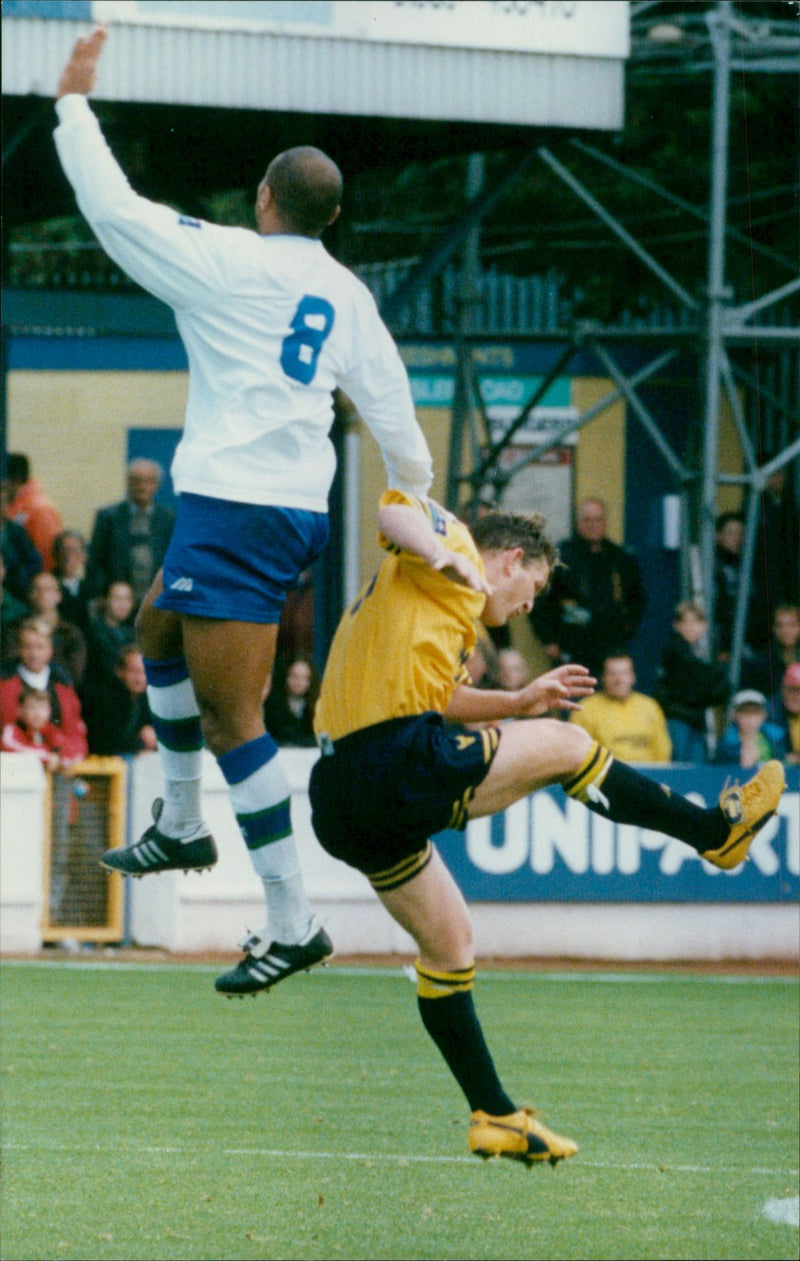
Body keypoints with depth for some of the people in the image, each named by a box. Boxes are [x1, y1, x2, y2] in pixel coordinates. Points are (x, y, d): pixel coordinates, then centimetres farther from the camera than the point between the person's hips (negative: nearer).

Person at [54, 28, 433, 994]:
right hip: (297, 508, 8)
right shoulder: (346, 296, 9)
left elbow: (114, 209, -6)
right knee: (158, 628, 30)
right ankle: (180, 826, 36)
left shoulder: (229, 262, -9)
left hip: (233, 507, -8)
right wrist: (415, 499, 30)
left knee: (231, 717, -7)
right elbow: (389, 406, 15)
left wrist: (74, 102, 6)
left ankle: (292, 922, -9)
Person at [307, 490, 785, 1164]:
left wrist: (519, 702, 44)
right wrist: (441, 554, -32)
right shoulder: (454, 544, 5)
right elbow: (394, 509, -16)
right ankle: (716, 829, 20)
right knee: (567, 744, 6)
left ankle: (494, 1114, 21)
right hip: (406, 761, -10)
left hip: (338, 796, 10)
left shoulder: (426, 585, 32)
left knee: (448, 941, 19)